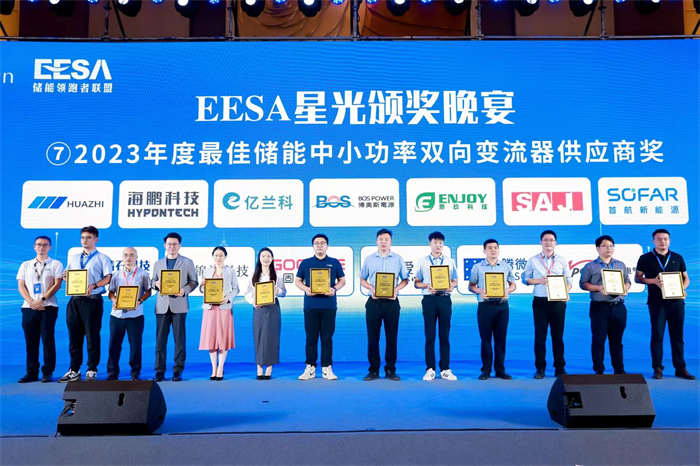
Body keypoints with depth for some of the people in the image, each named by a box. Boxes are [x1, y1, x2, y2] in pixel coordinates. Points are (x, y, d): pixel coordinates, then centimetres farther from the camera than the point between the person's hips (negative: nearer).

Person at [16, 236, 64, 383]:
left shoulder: (56, 264, 5)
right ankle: (31, 372, 11)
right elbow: (21, 286, 7)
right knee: (30, 341, 4)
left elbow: (57, 284, -4)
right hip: (28, 307, 3)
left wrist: (42, 300, -14)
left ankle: (47, 372, 1)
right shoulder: (25, 265, 14)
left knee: (48, 340, -4)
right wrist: (31, 302, -8)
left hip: (48, 307, -3)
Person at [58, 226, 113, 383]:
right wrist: (65, 277, -4)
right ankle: (74, 370, 13)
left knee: (92, 337, -2)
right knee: (74, 336, 6)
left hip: (92, 300, -5)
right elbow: (66, 275, 20)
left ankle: (92, 370, 6)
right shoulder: (73, 258, 20)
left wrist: (93, 285, -22)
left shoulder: (102, 258, 5)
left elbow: (108, 278, -6)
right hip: (74, 300, 5)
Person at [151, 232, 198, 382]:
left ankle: (178, 370, 7)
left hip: (179, 305, -2)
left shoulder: (187, 262, 6)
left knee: (179, 338, 0)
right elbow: (153, 281, 17)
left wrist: (185, 290, -14)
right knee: (160, 338, 1)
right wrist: (156, 284, -7)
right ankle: (160, 370, 8)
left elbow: (194, 281, 5)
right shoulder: (158, 263, 15)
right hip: (162, 305, 2)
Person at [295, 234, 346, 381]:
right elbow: (298, 281, 10)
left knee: (327, 338, 3)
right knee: (311, 338, 3)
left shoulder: (334, 263, 8)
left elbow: (342, 280, 10)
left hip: (329, 306, 0)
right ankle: (310, 368, 10)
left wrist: (334, 289, -10)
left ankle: (327, 368, 9)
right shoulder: (305, 263, 8)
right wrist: (306, 289, -10)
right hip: (310, 306, 0)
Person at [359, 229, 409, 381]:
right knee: (372, 337, 2)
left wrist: (397, 289, -12)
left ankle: (390, 370, 13)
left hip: (391, 302, 0)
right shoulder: (369, 259, 8)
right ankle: (373, 370, 11)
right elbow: (362, 279, 10)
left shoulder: (398, 259, 6)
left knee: (392, 337, 3)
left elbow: (405, 279, 8)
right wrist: (371, 288, -9)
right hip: (374, 302, 0)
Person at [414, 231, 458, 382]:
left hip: (444, 299, 1)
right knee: (430, 336, 2)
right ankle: (430, 369, 9)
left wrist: (451, 286, -12)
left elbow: (455, 281, 11)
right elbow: (417, 283, 5)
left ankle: (445, 369, 11)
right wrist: (426, 286, -15)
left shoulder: (450, 261, 10)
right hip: (429, 299, -1)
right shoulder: (422, 261, 6)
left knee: (444, 335, 5)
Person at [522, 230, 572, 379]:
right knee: (540, 335, 2)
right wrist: (539, 281, -12)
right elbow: (525, 279, 4)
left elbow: (569, 281, 7)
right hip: (540, 301, -1)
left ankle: (560, 368, 13)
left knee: (558, 335, 5)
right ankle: (540, 368, 9)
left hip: (558, 302, 1)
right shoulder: (533, 260, 4)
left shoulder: (562, 260, 8)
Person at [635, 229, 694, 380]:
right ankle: (657, 368, 5)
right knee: (657, 335, -1)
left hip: (676, 302, 2)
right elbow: (637, 278, 2)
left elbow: (686, 278, 14)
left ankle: (680, 368, 12)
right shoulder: (645, 258, 3)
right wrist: (653, 281, -15)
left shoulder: (677, 258, 10)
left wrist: (682, 289, -7)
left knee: (677, 335, 6)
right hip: (656, 303, -2)